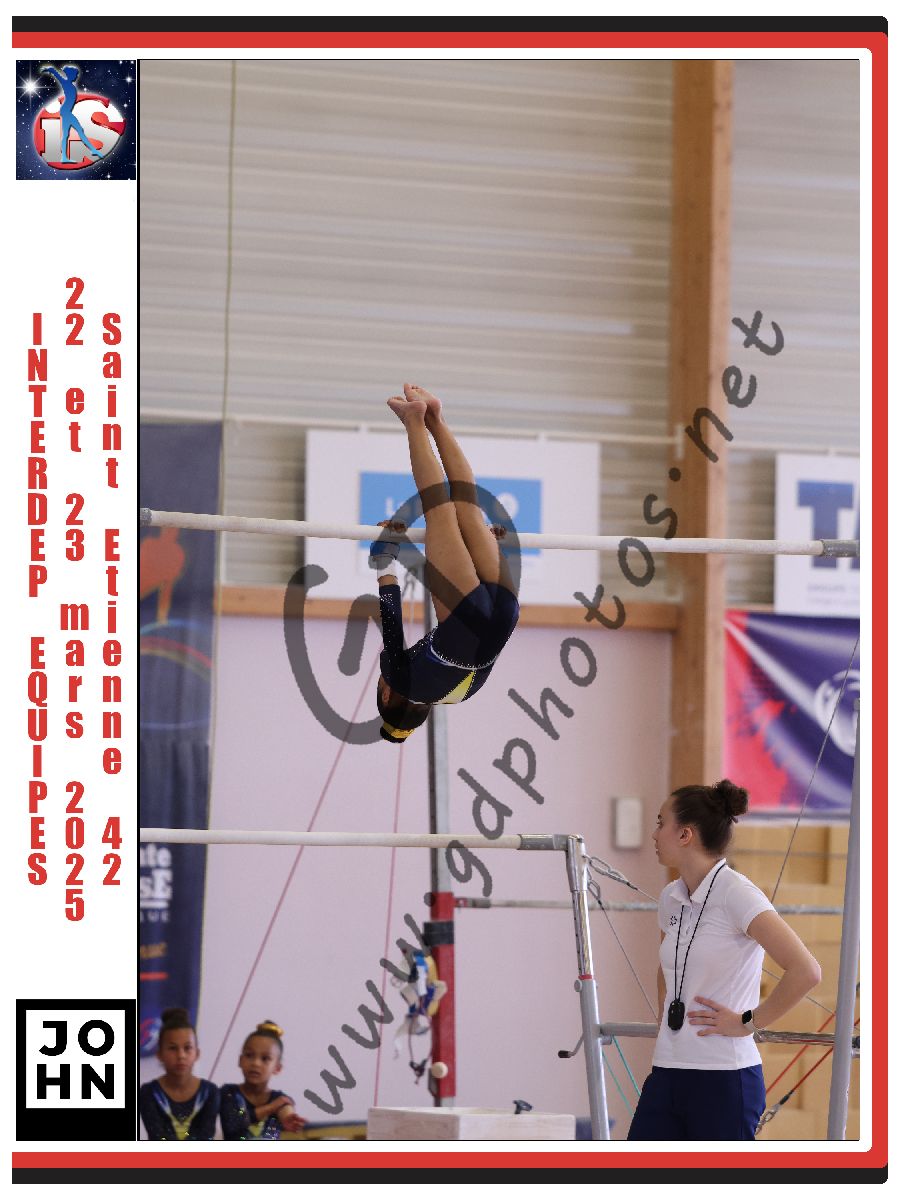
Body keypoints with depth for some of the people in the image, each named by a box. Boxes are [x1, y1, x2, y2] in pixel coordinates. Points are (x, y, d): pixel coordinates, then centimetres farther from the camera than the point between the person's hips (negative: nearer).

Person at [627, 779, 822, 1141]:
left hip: (723, 1082, -8)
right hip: (667, 1075, 8)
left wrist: (749, 1021, -15)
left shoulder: (736, 894, -13)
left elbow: (805, 971, -23)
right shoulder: (672, 898, 12)